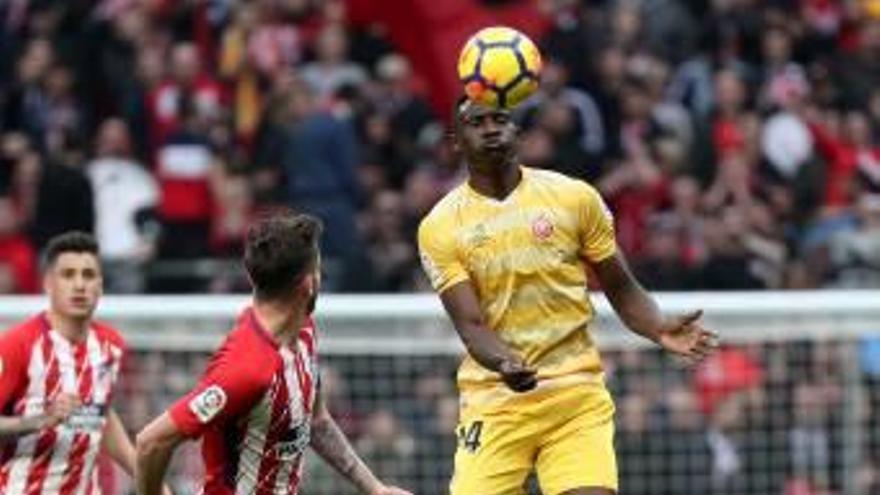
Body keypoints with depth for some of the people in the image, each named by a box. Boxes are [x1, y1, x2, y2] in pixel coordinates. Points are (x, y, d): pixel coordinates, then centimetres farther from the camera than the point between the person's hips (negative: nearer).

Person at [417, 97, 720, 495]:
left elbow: (621, 289, 10)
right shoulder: (440, 227, -1)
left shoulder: (574, 198, 3)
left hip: (577, 392, 0)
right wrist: (506, 364, -31)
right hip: (494, 399, 0)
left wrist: (659, 329, -11)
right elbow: (471, 324, -9)